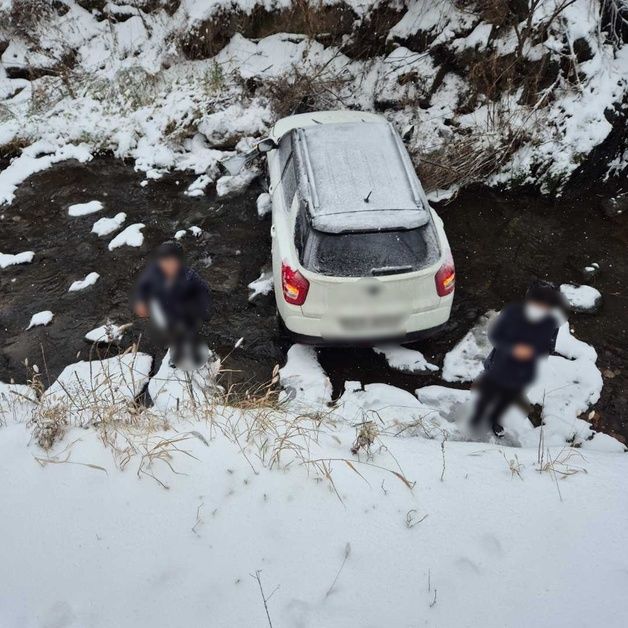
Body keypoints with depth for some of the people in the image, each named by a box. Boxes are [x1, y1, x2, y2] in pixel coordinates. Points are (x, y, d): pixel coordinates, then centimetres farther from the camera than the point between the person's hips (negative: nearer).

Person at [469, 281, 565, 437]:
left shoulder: (551, 324, -18)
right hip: (499, 366, -2)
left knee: (507, 400, 25)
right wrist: (513, 348, -31)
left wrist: (533, 351, -28)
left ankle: (494, 419, 57)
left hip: (521, 374, 2)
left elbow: (548, 348, -6)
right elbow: (494, 335, -15)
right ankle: (478, 415, 52)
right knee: (486, 395, 20)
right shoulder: (511, 312, -24)